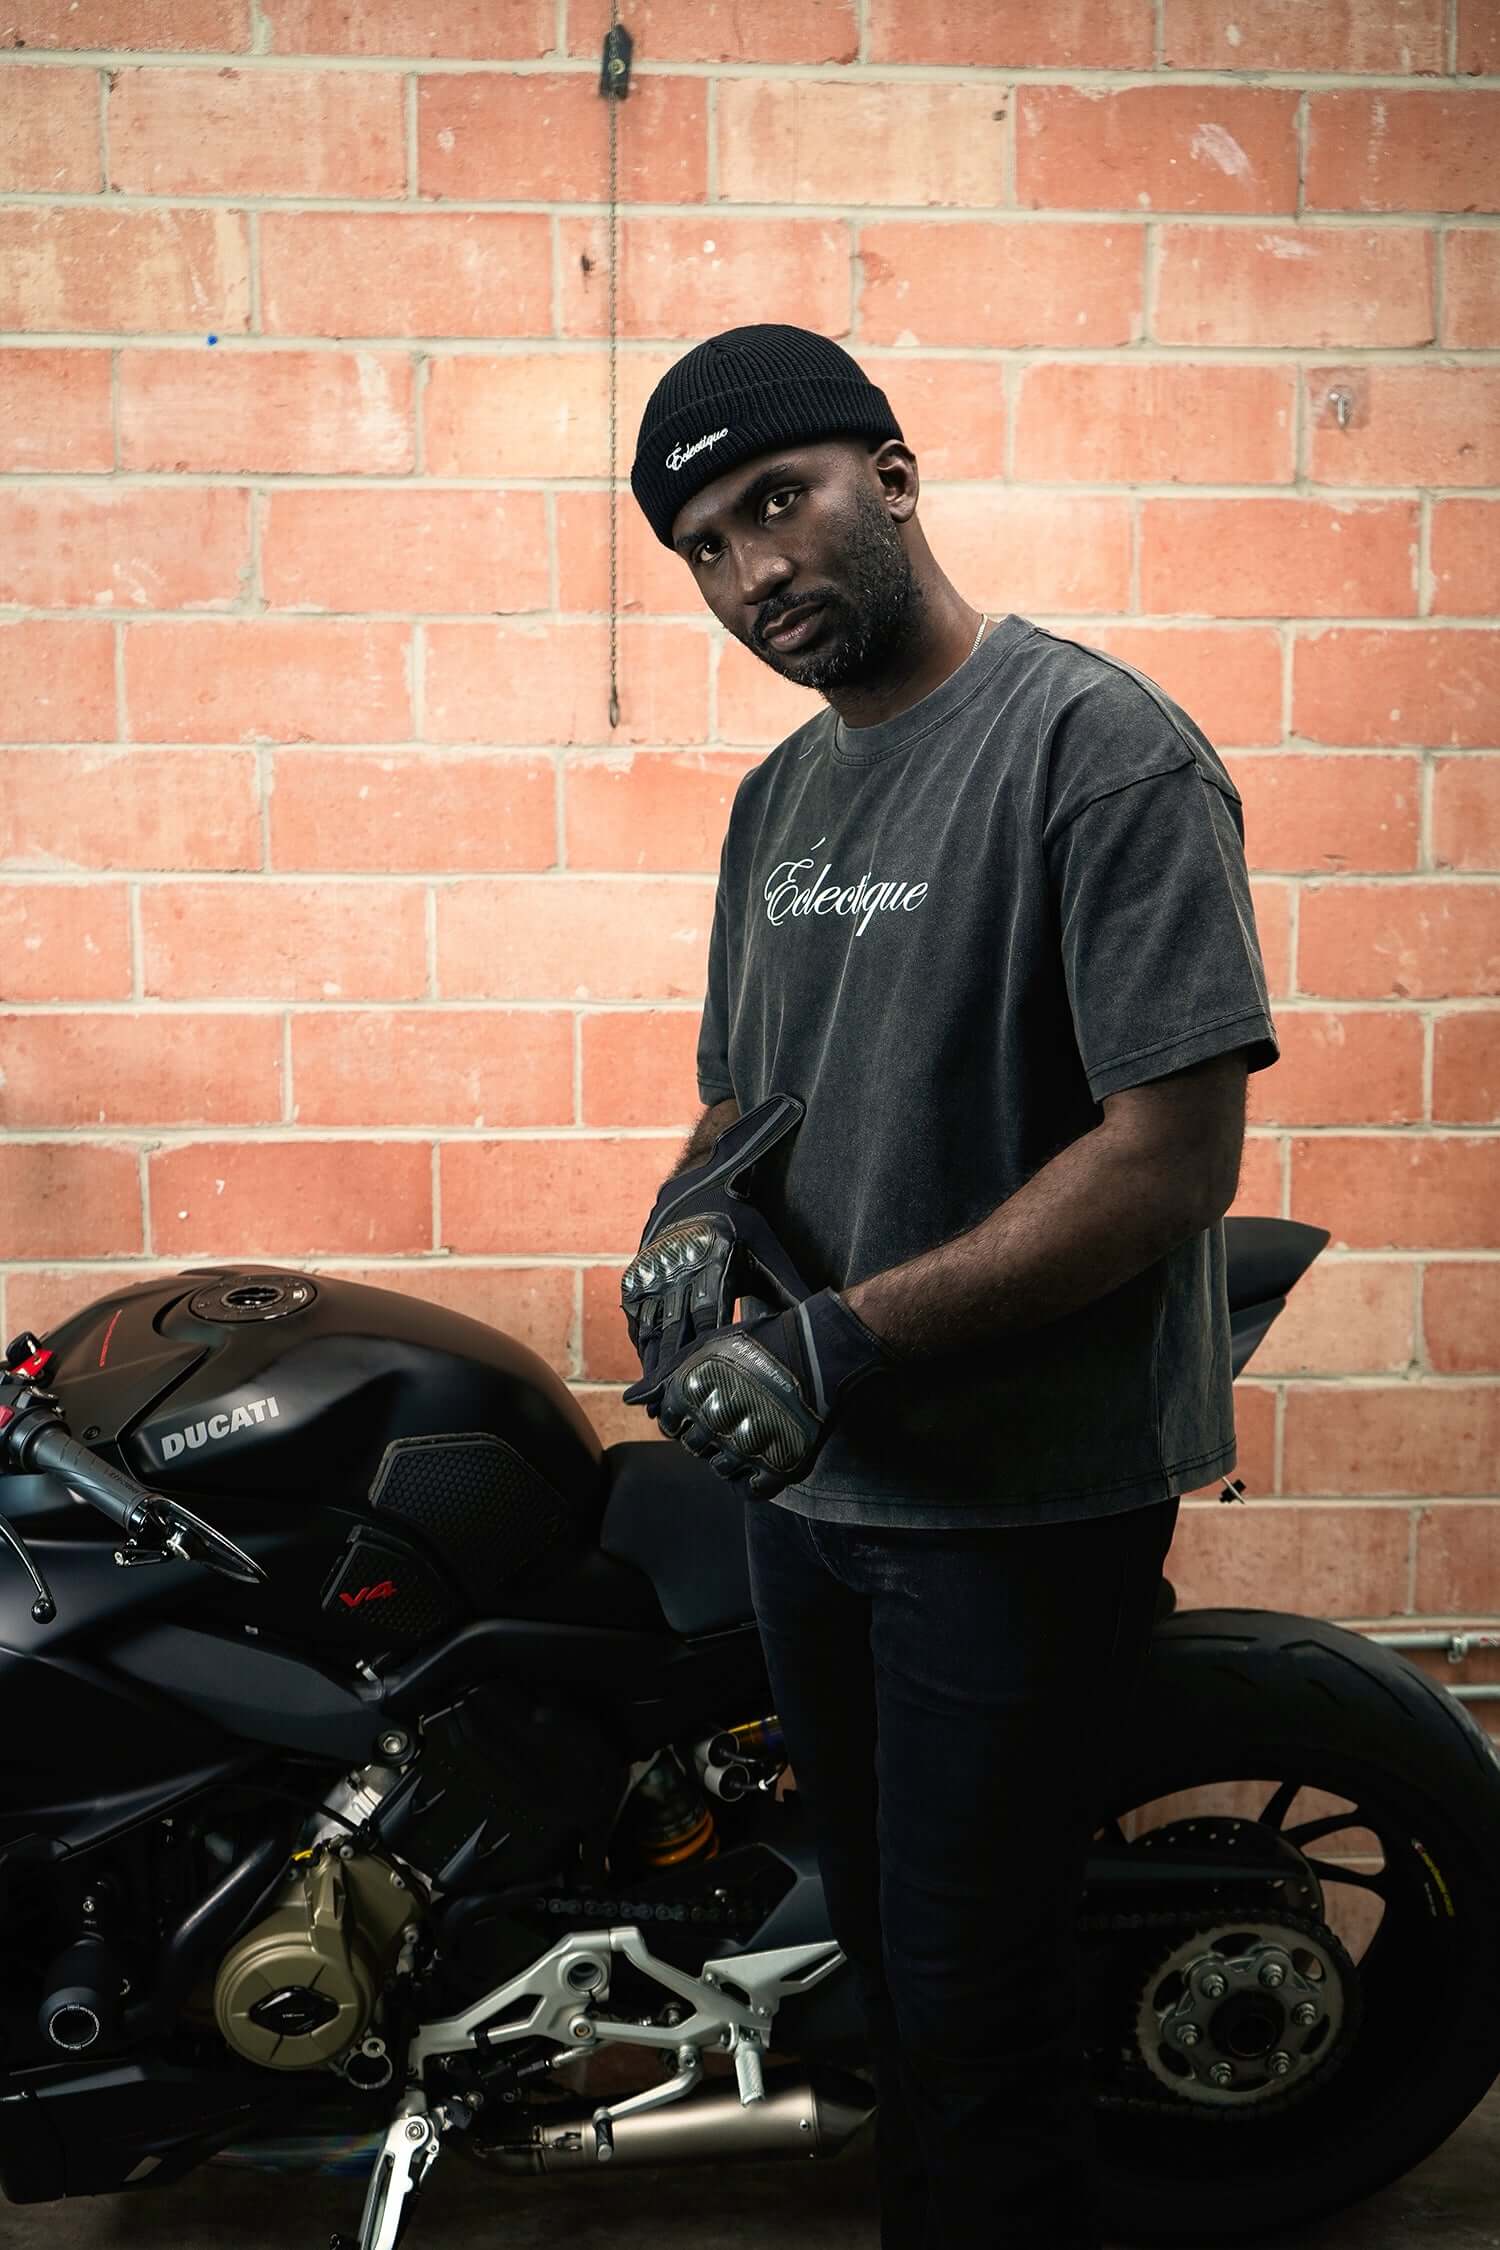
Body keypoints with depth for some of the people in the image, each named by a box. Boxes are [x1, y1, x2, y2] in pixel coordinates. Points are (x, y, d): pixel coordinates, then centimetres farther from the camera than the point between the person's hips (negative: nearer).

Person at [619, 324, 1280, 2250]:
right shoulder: (780, 796, 11)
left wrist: (851, 1339, -23)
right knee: (881, 1949, 23)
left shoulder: (1102, 747, -15)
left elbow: (1176, 1153, -21)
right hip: (809, 1481, 8)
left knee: (974, 1992, 5)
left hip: (1023, 1498, -7)